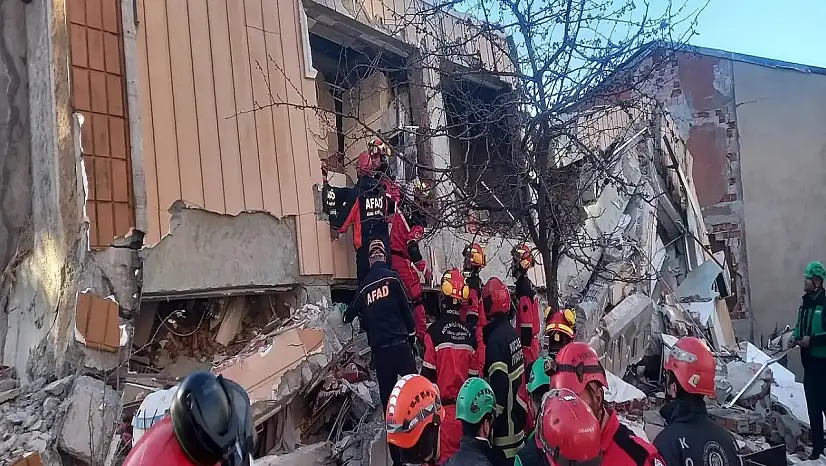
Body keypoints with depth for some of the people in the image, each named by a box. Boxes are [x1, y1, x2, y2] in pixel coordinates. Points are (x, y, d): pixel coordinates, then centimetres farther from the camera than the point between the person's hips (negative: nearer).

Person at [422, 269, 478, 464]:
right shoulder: (469, 333, 1)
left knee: (445, 456, 2)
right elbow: (474, 376, 7)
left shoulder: (435, 331, -12)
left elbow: (428, 375, -10)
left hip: (443, 406, -4)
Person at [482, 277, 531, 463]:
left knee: (503, 457, -1)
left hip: (505, 422, -9)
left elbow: (499, 383, -23)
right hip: (517, 414, 9)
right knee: (513, 457, 17)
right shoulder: (511, 332, 7)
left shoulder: (496, 338, -21)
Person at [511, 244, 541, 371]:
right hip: (532, 340, 10)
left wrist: (525, 345, -20)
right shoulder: (527, 284, 14)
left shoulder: (523, 286, -17)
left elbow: (527, 321, -21)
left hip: (528, 342, -10)